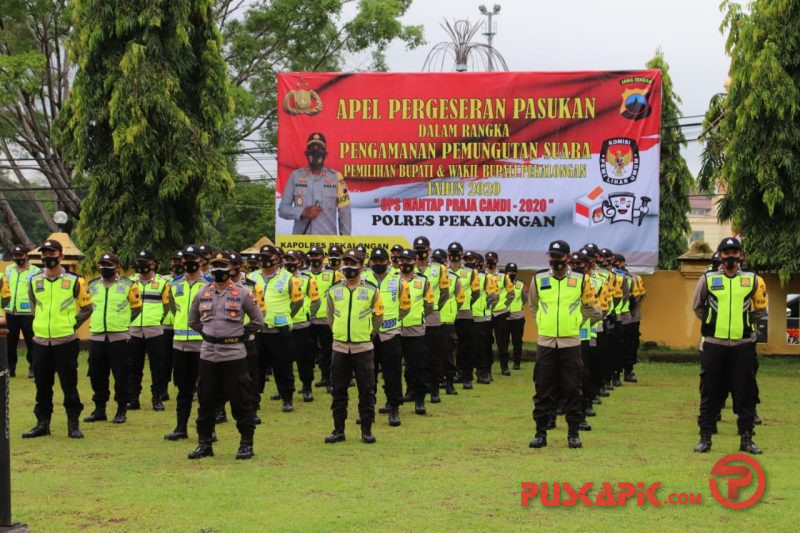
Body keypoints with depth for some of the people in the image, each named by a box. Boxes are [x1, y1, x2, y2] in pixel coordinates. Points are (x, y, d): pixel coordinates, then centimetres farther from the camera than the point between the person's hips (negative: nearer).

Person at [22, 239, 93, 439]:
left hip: (66, 342, -3)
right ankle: (42, 423, 17)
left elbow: (87, 308, 5)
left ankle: (73, 424, 7)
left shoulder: (74, 281, -2)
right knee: (42, 385, 9)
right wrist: (43, 325, 11)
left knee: (69, 385, 0)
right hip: (40, 341, 3)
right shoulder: (34, 281, 6)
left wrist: (72, 325, -2)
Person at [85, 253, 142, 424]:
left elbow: (137, 307, 7)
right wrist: (96, 321, 12)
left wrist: (123, 321, 3)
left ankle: (121, 411, 7)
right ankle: (99, 410, 18)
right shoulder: (92, 286, 10)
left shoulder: (128, 286, 1)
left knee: (121, 376, 0)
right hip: (96, 336, 4)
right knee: (97, 375, 7)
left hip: (119, 337, -4)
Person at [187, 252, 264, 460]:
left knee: (241, 400, -1)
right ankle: (205, 443, 18)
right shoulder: (203, 293, 8)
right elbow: (193, 320, 19)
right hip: (208, 354, 4)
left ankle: (246, 444, 8)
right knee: (206, 400, 8)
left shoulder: (242, 293, -2)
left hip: (234, 354, -4)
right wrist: (209, 333, 11)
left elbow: (257, 319, 3)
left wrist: (241, 334, 0)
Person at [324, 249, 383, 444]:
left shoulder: (371, 291, 0)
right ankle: (338, 430, 14)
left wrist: (366, 335, 9)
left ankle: (367, 430, 9)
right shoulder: (333, 291, 5)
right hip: (340, 347, 2)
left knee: (366, 391, 1)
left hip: (363, 348, -2)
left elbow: (378, 318, 7)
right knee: (338, 391, 6)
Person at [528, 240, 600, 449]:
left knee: (572, 389, 3)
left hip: (571, 342, -1)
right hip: (545, 342, 1)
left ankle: (573, 433, 10)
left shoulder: (580, 280, 1)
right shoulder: (539, 279, 3)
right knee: (543, 389, 2)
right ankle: (541, 432, 9)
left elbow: (590, 309, 12)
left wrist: (574, 321, 7)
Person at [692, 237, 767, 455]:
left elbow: (760, 309, 14)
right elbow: (697, 306, 13)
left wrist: (744, 323, 6)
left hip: (743, 345, 0)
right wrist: (713, 323, 8)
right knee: (710, 392, 4)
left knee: (745, 393, 4)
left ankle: (746, 438, 12)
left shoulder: (752, 280, 4)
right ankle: (705, 437, 11)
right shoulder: (708, 279, 3)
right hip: (713, 344, 0)